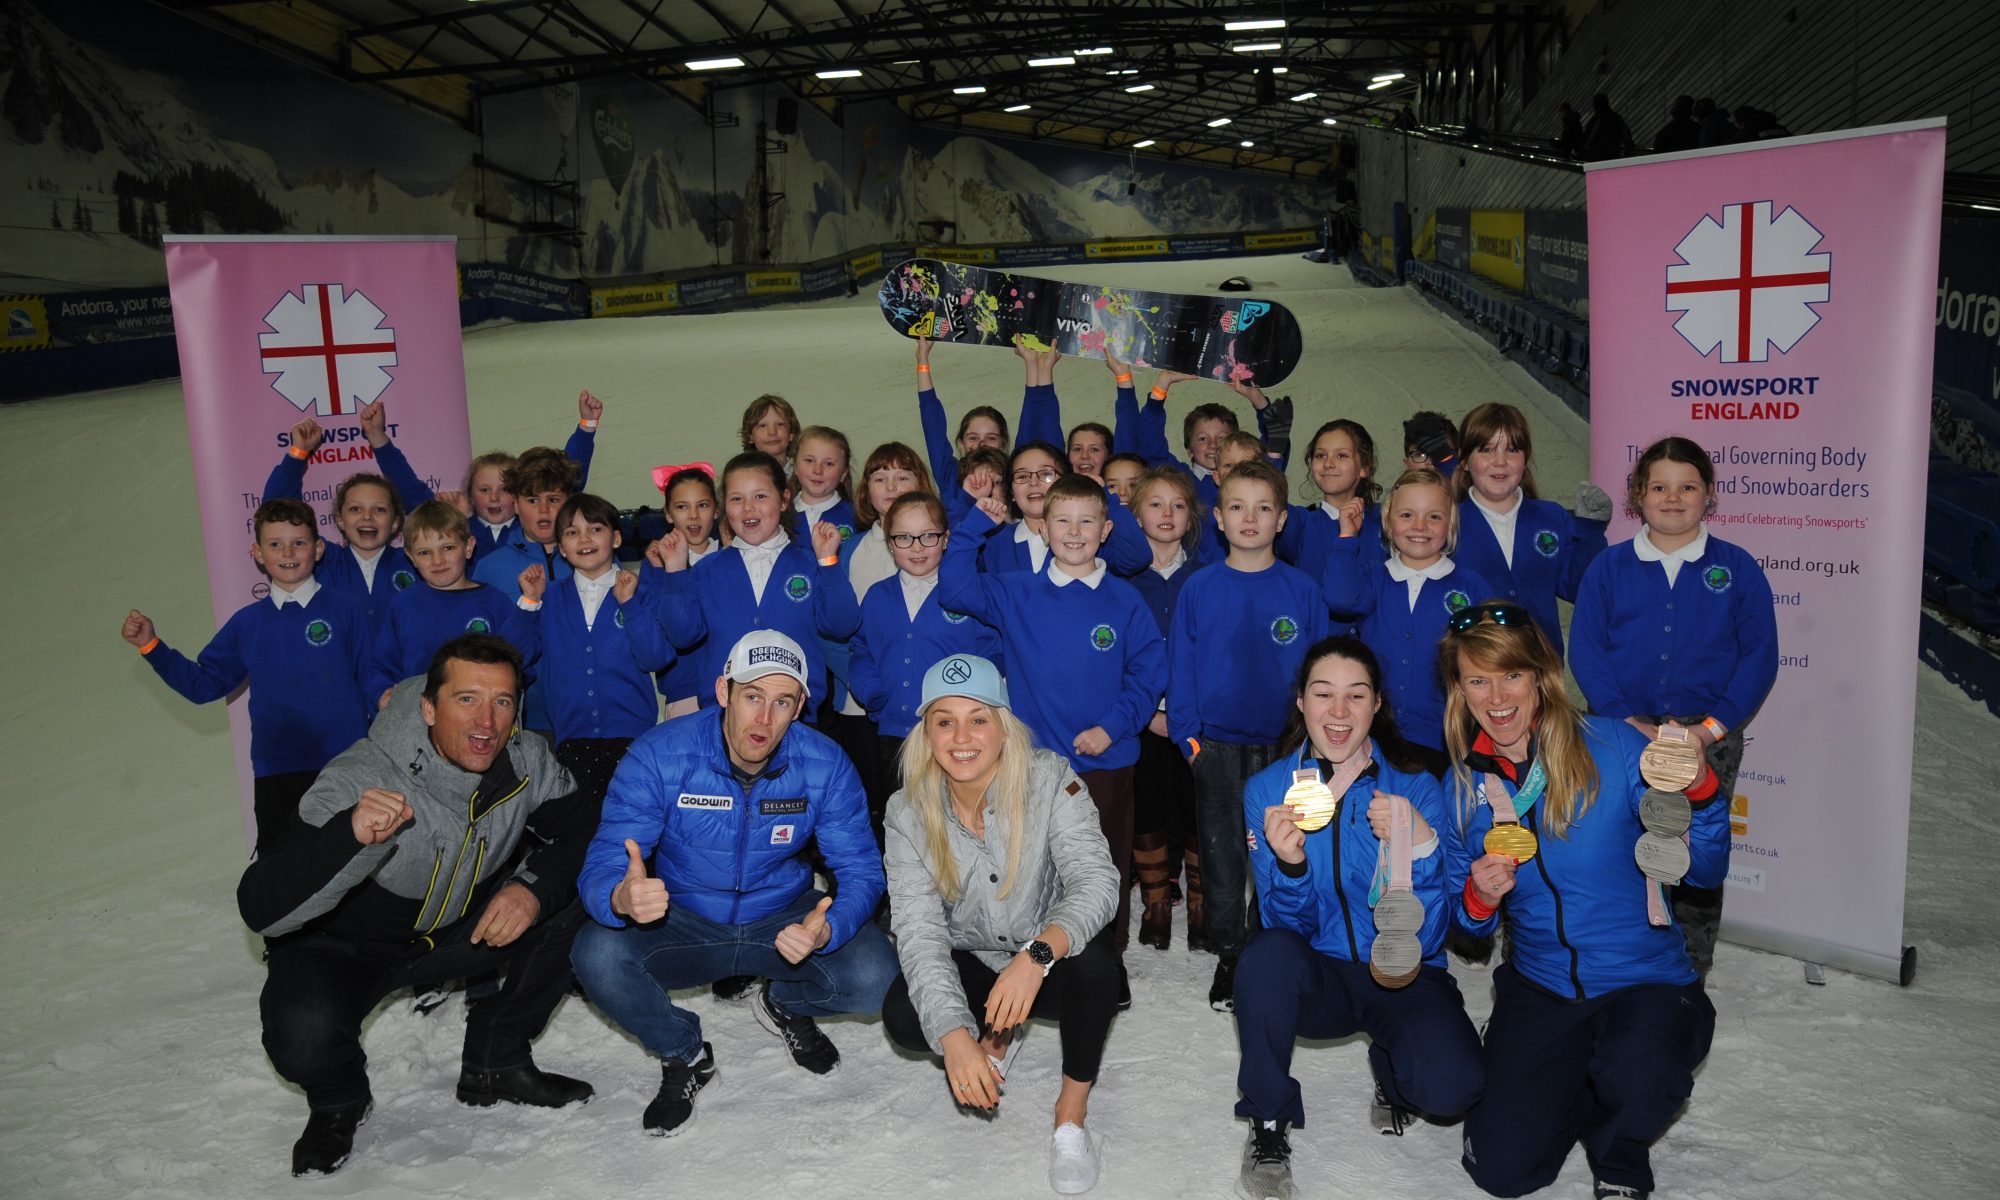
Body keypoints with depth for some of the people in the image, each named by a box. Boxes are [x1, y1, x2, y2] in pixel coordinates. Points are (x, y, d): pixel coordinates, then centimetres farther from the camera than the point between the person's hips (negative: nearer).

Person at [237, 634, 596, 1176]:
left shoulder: (527, 761, -18)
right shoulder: (358, 780, -32)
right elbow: (261, 910, -37)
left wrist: (535, 886, -32)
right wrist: (352, 834, -55)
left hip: (466, 927, 4)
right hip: (343, 945, -4)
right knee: (303, 1034, -34)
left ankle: (495, 1061, 4)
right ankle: (338, 1101, 6)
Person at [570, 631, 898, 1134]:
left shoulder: (825, 765, -16)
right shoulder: (658, 754, -20)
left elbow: (861, 871, -13)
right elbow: (600, 868, -22)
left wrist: (826, 931, -37)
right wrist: (622, 898, -49)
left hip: (784, 920, 1)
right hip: (680, 922, 0)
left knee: (875, 978, -26)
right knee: (597, 955, -31)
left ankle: (785, 1005, 13)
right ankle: (684, 1055, 2)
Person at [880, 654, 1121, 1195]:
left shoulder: (1049, 779, -21)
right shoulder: (908, 812, -15)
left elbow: (1097, 881, -31)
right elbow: (919, 929, -22)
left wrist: (1037, 954, -50)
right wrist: (953, 1033, -37)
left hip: (1052, 959, -2)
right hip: (972, 964, 2)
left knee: (1093, 956, -35)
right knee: (902, 1016, -26)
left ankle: (1073, 1108, -10)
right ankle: (997, 1036, 10)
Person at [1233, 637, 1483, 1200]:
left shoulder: (1417, 788, -7)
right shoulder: (1268, 789, -3)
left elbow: (1425, 937, -12)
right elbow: (1290, 924, -7)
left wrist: (1420, 843, -29)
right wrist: (1290, 862, -29)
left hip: (1403, 978, 0)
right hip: (1318, 975, 0)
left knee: (1451, 1085, -29)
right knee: (1269, 951, -34)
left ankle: (1390, 1068, 11)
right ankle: (1269, 1124, -11)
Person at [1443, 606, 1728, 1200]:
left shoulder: (1612, 746, -12)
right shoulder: (1465, 782, 0)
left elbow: (1705, 870, -11)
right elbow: (1470, 926, 9)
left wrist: (1698, 788, -29)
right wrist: (1478, 900, -15)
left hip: (1647, 979, -3)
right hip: (1540, 988, 3)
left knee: (1633, 1077, -36)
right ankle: (1577, 1088, 25)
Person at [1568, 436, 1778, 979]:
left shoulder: (1737, 568, 4)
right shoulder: (1609, 567, 4)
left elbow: (1759, 655, 0)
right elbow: (1585, 649, -1)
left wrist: (1712, 728, -10)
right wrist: (1628, 721, -12)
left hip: (1710, 740, 0)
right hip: (1623, 737, 0)